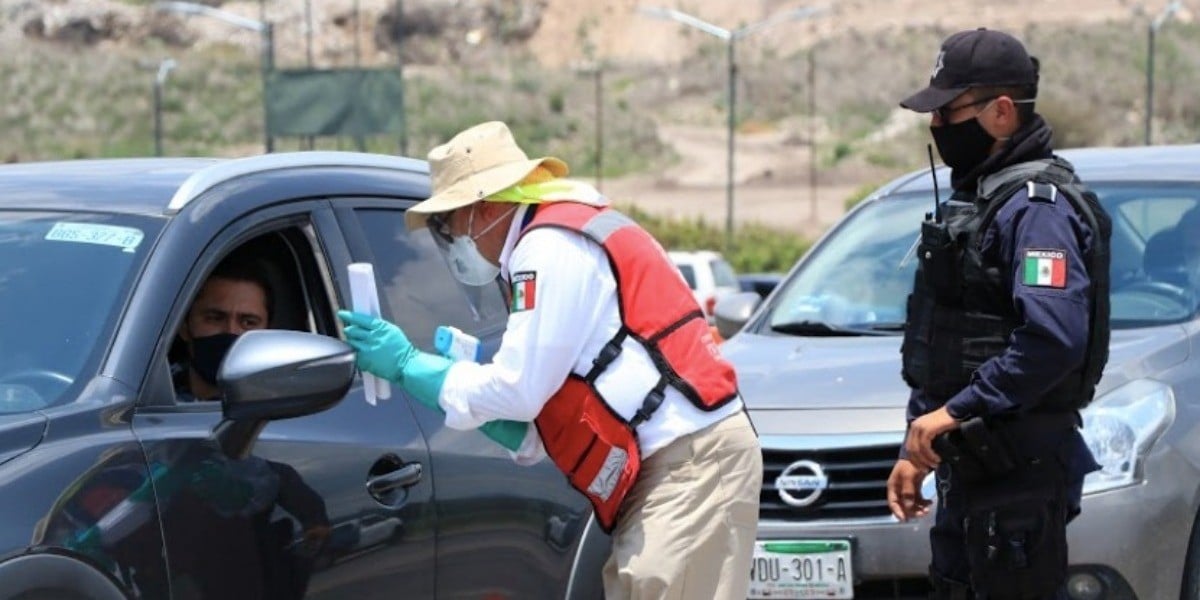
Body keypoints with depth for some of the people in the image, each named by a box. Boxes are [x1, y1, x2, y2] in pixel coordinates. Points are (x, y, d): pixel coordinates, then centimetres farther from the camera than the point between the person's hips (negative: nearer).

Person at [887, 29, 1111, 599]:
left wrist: (954, 412, -22)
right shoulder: (971, 199, 18)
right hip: (968, 461, 11)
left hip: (1021, 466, -10)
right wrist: (915, 448, 22)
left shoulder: (1038, 206, -15)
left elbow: (1054, 339, -28)